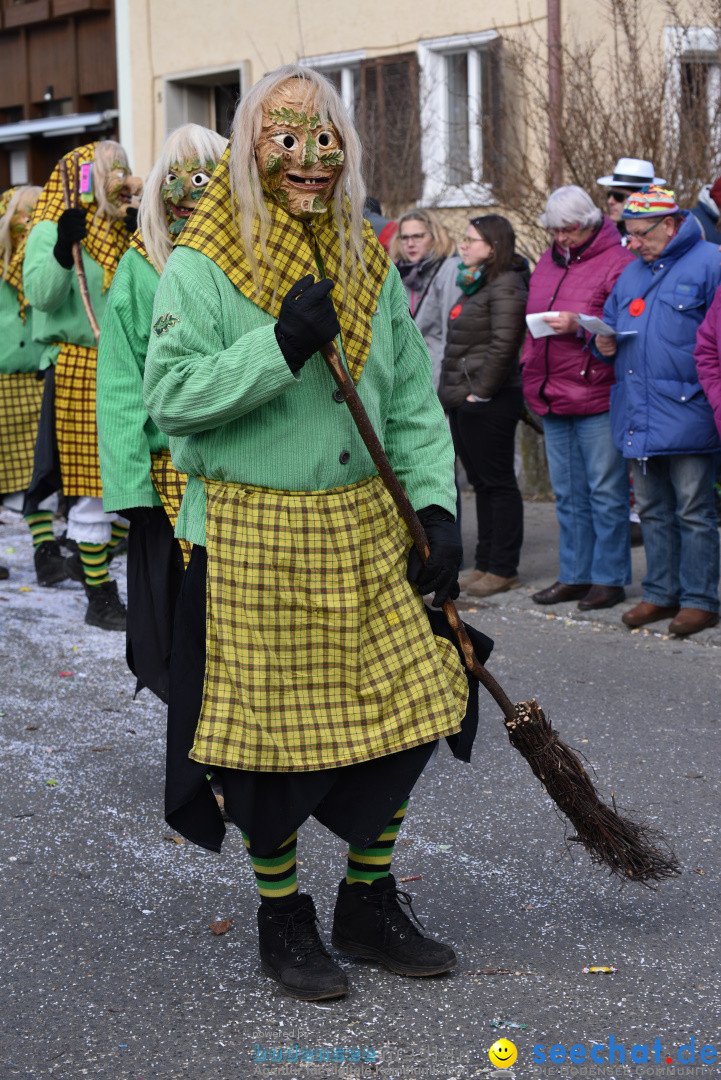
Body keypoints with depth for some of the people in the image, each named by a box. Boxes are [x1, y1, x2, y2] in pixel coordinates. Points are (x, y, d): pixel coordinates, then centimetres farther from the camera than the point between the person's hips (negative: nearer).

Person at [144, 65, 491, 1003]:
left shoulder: (368, 263, 10)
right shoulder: (201, 267, -6)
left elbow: (412, 401, 11)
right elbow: (170, 397, -14)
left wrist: (434, 504, -1)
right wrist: (278, 347, -23)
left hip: (366, 524, 5)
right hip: (251, 532, -5)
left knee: (405, 706, 6)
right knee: (273, 728, 3)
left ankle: (369, 905, 27)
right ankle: (282, 919, 24)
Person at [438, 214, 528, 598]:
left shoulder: (506, 286, -12)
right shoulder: (474, 284, 19)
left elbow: (503, 346, -20)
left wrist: (481, 390, -18)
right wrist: (449, 391, 17)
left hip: (488, 403, -10)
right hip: (463, 401, 10)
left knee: (498, 483, -3)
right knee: (481, 481, 13)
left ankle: (503, 569, 2)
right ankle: (486, 563, 20)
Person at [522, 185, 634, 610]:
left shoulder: (618, 263, -9)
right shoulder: (547, 263, 15)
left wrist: (580, 326, -24)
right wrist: (531, 361, 15)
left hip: (597, 397, -7)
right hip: (552, 398, 7)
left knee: (605, 492, -1)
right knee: (568, 493, 13)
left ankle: (609, 577, 7)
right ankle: (575, 575, 21)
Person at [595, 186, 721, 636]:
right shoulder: (633, 273, 18)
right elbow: (611, 323, 27)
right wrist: (605, 342, 3)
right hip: (638, 416, 7)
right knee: (653, 510, 13)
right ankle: (661, 594, 23)